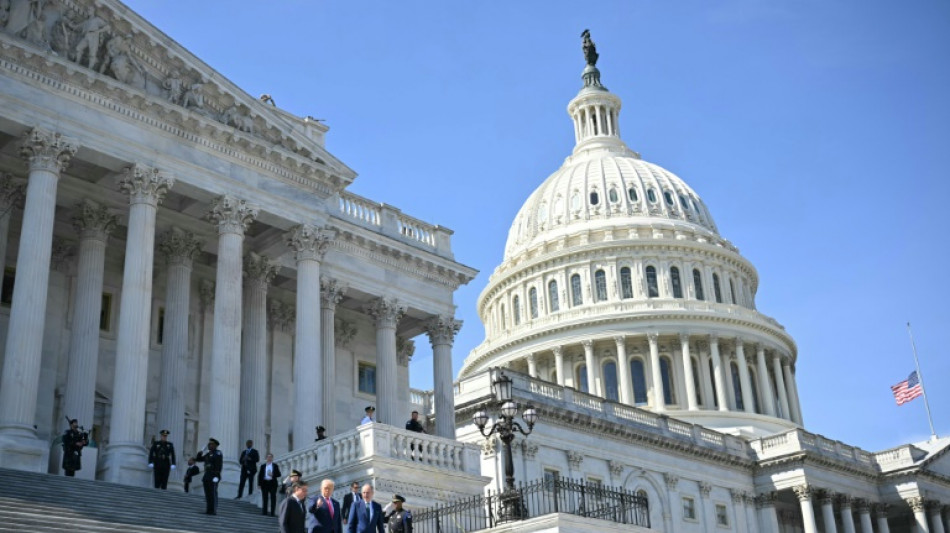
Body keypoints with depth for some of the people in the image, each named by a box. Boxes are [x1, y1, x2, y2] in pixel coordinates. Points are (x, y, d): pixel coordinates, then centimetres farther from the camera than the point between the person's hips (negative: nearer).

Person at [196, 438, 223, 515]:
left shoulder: (218, 453, -6)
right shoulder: (207, 454, 19)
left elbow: (219, 465, -15)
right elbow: (198, 459, 21)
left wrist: (216, 476, -22)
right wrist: (201, 452, 5)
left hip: (214, 476, -8)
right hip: (207, 476, 8)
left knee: (213, 493, -9)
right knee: (207, 494, 7)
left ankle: (213, 510, -8)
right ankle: (208, 510, 10)